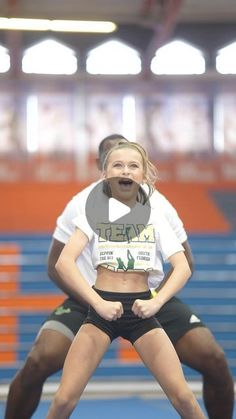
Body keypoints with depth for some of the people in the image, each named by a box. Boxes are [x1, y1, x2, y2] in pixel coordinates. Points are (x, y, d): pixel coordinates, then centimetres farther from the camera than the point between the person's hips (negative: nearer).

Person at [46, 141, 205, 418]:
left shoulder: (154, 217, 6)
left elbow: (183, 267, -1)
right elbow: (64, 263, -12)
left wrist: (156, 302, -17)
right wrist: (98, 303, -22)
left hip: (141, 309, 1)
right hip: (102, 308, -1)